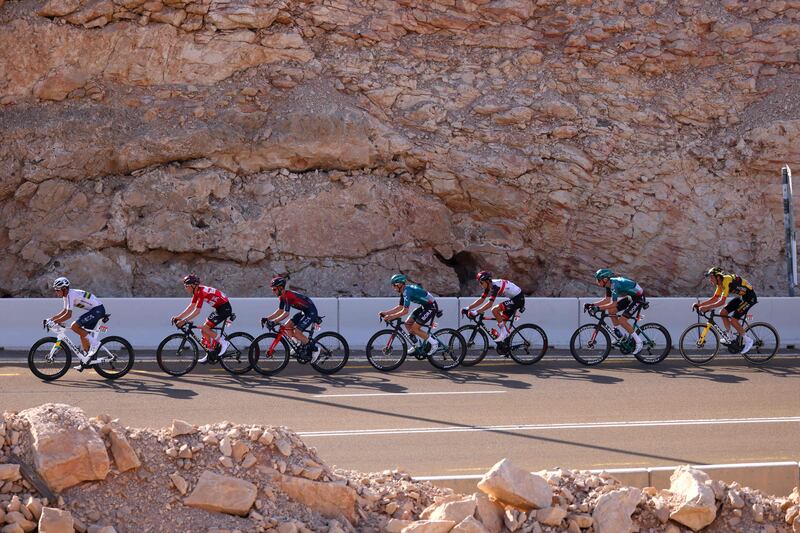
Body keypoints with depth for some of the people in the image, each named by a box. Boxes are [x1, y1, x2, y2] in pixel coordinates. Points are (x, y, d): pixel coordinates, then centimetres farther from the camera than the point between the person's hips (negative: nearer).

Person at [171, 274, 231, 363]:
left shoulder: (201, 292, -22)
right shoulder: (196, 292, 7)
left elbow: (197, 311, -26)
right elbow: (191, 307, 9)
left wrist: (184, 321, -25)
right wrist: (178, 317, 3)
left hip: (225, 308, -10)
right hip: (219, 308, 10)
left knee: (205, 328, -12)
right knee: (204, 329, 8)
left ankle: (224, 342, -2)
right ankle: (209, 355, 15)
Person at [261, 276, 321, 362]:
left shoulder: (288, 296, -26)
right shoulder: (282, 296, 3)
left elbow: (286, 313, -31)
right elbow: (280, 311, 8)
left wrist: (273, 322, -34)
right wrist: (267, 318, -1)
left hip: (311, 312, -10)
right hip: (303, 311, 10)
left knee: (296, 332, -17)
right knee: (286, 327, 1)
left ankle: (315, 349, -4)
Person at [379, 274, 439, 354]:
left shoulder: (407, 291, -25)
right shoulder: (404, 292, 6)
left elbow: (405, 311, -28)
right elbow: (400, 307, 11)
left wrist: (391, 317, -24)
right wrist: (385, 313, 4)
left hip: (431, 307, -10)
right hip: (424, 306, 10)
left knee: (414, 328, -11)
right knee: (408, 324, 7)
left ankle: (434, 343, 1)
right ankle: (418, 345, 18)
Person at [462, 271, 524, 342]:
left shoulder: (495, 286, -25)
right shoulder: (489, 286, 3)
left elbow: (490, 303, -32)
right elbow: (481, 300, 6)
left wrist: (476, 312, -35)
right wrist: (468, 308, -2)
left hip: (518, 299, -10)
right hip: (514, 299, 10)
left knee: (495, 310, -19)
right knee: (502, 321, 7)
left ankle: (504, 333, -10)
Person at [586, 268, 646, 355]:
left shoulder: (615, 285, -29)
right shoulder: (609, 284, -2)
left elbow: (613, 303, -33)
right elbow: (607, 300, 5)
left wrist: (598, 308, -34)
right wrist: (592, 305, -3)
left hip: (638, 298, -9)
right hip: (630, 297, 9)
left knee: (622, 320, -16)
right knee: (611, 310, 0)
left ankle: (638, 341, -5)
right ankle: (619, 334, 12)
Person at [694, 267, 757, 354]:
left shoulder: (727, 281, -27)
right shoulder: (720, 283, 1)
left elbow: (722, 302, -33)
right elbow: (714, 298, 7)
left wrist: (706, 307, -33)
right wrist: (699, 304, -1)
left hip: (750, 297, -9)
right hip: (741, 297, 9)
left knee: (733, 320, -16)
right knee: (723, 313, 0)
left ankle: (747, 340, -2)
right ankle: (729, 337, 9)